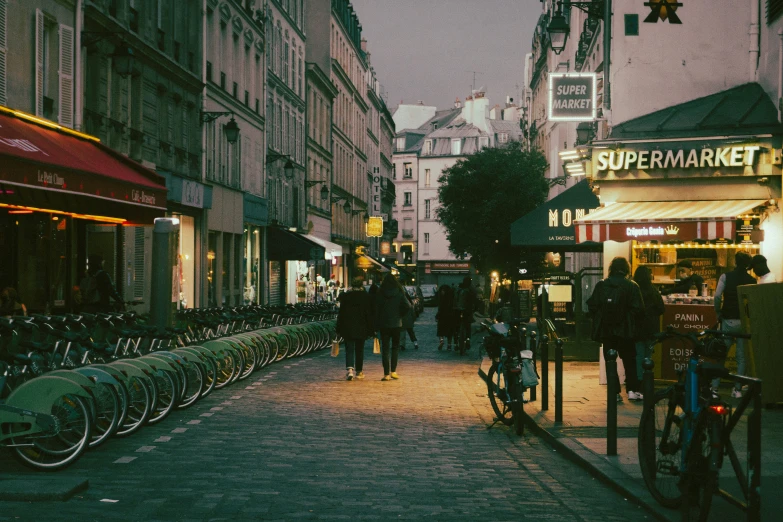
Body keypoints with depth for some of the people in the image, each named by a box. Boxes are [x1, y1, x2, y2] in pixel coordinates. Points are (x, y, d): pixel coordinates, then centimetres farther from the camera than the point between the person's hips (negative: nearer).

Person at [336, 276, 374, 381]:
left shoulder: (345, 296, -2)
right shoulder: (365, 297, -3)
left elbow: (341, 313, 0)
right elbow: (369, 314, -2)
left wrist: (339, 329, 6)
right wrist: (371, 329, 3)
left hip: (347, 329, 0)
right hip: (361, 328, 1)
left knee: (349, 350, -1)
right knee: (359, 350, 13)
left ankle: (349, 369, -21)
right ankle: (359, 371, 21)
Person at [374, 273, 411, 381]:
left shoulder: (380, 294, -3)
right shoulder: (399, 293, -4)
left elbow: (376, 309, -3)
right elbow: (408, 306, -14)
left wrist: (377, 325, 2)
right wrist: (400, 315, 1)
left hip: (383, 324, 0)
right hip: (396, 323, 0)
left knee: (385, 348, 3)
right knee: (395, 347, 15)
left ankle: (386, 374, -3)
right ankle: (393, 371, 8)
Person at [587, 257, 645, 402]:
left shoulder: (601, 285, -2)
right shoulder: (632, 287, -7)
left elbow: (592, 306, -2)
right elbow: (639, 309, -10)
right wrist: (634, 324, 6)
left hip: (606, 330, 1)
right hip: (625, 330, -1)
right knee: (629, 360, 12)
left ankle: (615, 392, 5)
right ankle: (632, 390, 8)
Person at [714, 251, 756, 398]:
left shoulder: (726, 276, -4)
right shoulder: (752, 280, 0)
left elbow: (717, 296, -14)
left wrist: (718, 313, -2)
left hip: (728, 320, -1)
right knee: (742, 356, 7)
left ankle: (714, 387, 3)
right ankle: (738, 389, 6)